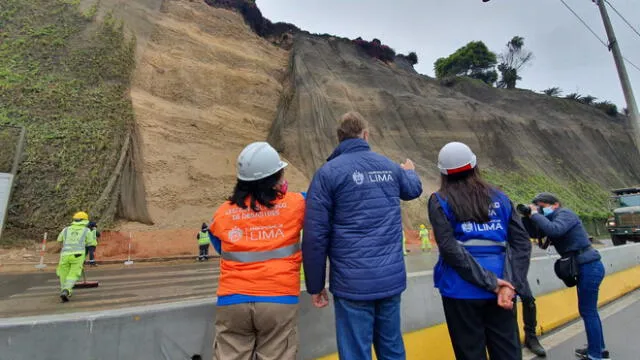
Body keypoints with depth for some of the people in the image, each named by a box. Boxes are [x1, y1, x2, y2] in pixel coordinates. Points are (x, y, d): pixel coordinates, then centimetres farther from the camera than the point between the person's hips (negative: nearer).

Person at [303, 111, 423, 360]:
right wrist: (410, 171, 51)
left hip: (353, 283, -5)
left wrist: (315, 285, -2)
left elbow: (315, 235, -13)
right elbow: (414, 189, 28)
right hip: (392, 277, 5)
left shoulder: (328, 172, -10)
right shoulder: (389, 167, 6)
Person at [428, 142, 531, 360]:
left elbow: (450, 249, -15)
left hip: (462, 290, -3)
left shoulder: (440, 201, -3)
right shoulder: (499, 197, 9)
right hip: (499, 290, 4)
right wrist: (510, 284, -6)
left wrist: (491, 283, -10)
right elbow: (522, 243, 1)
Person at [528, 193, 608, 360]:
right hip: (588, 267, 10)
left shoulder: (564, 213, -14)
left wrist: (535, 214, -25)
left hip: (589, 267, -10)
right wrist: (532, 217, -6)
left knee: (587, 311, 0)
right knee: (590, 310, 19)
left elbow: (554, 230, -33)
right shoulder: (555, 218, 12)